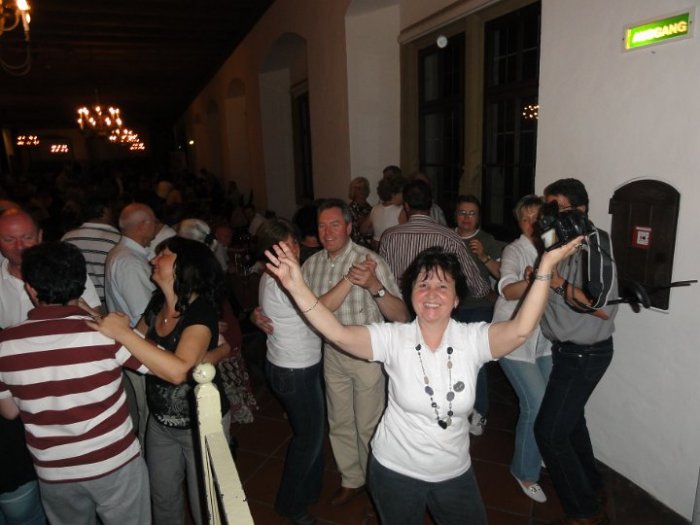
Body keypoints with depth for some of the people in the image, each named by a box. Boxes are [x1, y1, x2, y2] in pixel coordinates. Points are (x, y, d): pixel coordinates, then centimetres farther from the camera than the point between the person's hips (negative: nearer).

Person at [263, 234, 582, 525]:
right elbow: (338, 334, -29)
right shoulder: (393, 339, -17)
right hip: (396, 470, -1)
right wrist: (297, 287, -40)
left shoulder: (473, 339, -15)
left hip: (454, 473, 1)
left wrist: (545, 267, -40)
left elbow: (520, 330, -31)